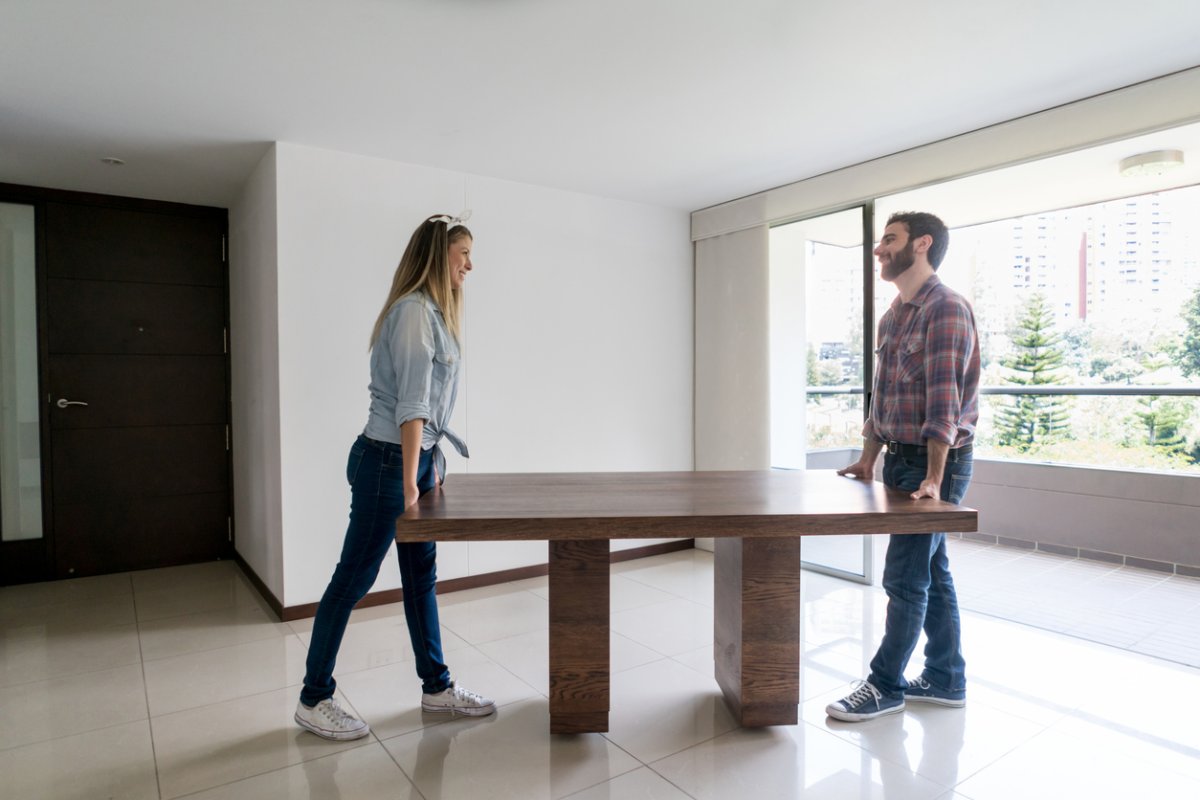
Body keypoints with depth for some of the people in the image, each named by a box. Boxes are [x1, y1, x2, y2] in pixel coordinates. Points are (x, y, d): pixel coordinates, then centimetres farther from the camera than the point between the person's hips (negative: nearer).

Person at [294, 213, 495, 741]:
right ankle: (314, 700, 20)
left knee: (422, 576, 15)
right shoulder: (414, 311, -16)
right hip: (388, 461, -10)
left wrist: (431, 464, 13)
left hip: (416, 457, 10)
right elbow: (412, 402, -20)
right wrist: (408, 480, -21)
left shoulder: (434, 312, 14)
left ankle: (436, 687, 27)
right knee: (353, 578, 3)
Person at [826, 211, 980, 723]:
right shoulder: (892, 317, 13)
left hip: (936, 461, -9)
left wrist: (934, 478, -24)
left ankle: (885, 685, 13)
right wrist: (868, 459, 13)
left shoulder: (946, 309, -14)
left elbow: (944, 398, -21)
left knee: (905, 577, -2)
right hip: (900, 458, 9)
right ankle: (946, 680, 28)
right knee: (931, 571, 15)